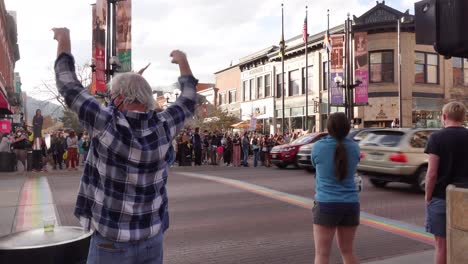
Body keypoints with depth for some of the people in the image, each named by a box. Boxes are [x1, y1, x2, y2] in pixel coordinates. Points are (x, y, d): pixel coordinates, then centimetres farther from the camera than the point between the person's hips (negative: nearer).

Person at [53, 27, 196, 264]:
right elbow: (188, 101, 10)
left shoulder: (106, 125, -18)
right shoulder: (163, 127, -9)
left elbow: (69, 86, -6)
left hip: (111, 241, -3)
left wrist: (64, 43, 8)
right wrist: (183, 63, 24)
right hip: (153, 238, 4)